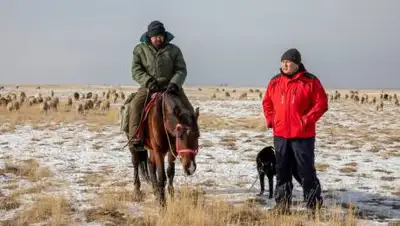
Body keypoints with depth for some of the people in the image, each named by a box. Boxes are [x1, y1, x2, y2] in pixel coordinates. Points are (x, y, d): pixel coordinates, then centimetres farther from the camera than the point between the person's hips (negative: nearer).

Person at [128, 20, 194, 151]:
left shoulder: (174, 50, 6)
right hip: (148, 86, -1)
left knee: (188, 109, -14)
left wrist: (174, 83, -19)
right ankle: (136, 139, -28)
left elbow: (181, 70, 1)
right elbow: (136, 70, 0)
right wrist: (148, 80, -18)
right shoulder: (140, 49, 6)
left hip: (170, 86, 1)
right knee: (136, 105, -28)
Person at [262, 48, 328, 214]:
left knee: (306, 171, -1)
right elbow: (267, 102, 18)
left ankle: (314, 206, 8)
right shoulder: (275, 82, 8)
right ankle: (282, 204, 19)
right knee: (282, 171, 10)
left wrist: (306, 120, -15)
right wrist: (270, 120, 5)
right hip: (280, 135, 5)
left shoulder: (310, 81, -6)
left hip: (302, 135, -5)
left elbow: (321, 103, -9)